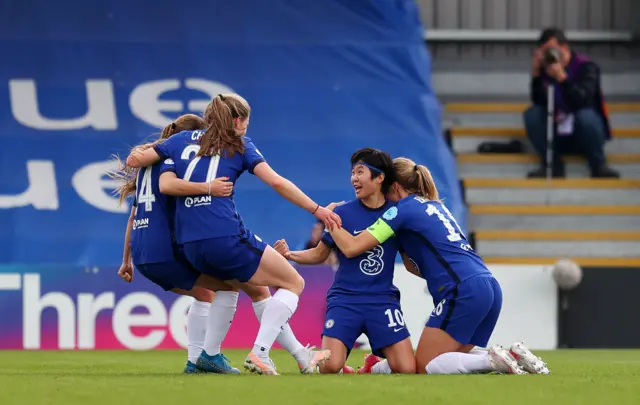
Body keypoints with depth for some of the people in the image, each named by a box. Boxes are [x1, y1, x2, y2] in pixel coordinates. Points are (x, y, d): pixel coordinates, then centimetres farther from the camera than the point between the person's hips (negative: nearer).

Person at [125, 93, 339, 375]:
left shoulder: (183, 140, 17)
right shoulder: (239, 146, 6)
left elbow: (134, 160, 20)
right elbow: (277, 183, -3)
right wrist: (317, 210, 3)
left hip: (191, 246, 6)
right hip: (227, 238, -6)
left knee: (256, 287, 29)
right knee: (294, 283, 6)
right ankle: (259, 353, -10)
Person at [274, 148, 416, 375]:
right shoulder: (343, 213, 1)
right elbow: (320, 254, 8)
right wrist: (291, 255, -7)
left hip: (382, 299, 1)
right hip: (345, 299, -1)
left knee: (407, 370, -15)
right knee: (329, 368, -21)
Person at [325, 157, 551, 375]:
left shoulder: (403, 209, 0)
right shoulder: (435, 206, 25)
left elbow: (351, 247, -3)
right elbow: (416, 265, 29)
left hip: (464, 292, -8)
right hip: (490, 288, 8)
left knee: (424, 366, -2)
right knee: (448, 359, 14)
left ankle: (494, 361, -17)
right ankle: (514, 356, -2)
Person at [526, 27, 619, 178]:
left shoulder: (586, 67, -13)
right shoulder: (545, 69, -3)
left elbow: (581, 101, -28)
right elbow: (538, 102, -15)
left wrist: (562, 78, -40)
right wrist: (536, 73, -25)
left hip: (583, 136, -3)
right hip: (558, 137, 3)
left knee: (586, 115, -34)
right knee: (532, 114, -20)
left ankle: (598, 165, -16)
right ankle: (554, 165, -13)